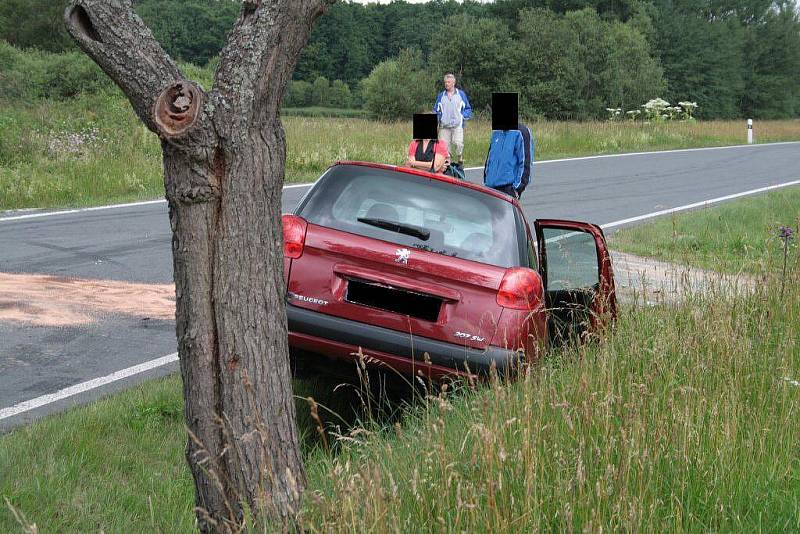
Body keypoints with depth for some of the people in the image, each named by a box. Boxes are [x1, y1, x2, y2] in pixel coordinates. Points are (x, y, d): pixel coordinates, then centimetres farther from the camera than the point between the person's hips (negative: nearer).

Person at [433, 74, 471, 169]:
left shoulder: (461, 94, 9)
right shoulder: (441, 96, 15)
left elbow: (468, 109, 15)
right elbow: (436, 110, 21)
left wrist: (463, 116, -1)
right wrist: (437, 118, 4)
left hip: (457, 125, -2)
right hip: (444, 126, 3)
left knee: (458, 143, -17)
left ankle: (460, 161, 0)